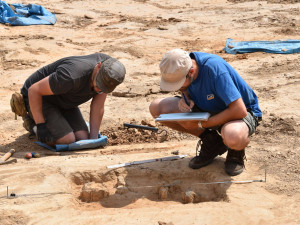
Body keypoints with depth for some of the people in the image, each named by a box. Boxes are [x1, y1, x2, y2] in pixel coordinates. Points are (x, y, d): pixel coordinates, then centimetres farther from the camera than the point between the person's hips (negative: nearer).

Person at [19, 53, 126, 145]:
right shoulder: (73, 77, -40)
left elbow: (98, 106, -10)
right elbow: (34, 90, -30)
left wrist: (93, 138, -11)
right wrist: (40, 125, -27)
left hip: (63, 102, 7)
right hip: (37, 98, -7)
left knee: (82, 138, -9)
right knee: (67, 139, -20)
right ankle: (32, 121, 4)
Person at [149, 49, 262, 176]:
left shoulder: (214, 68, -34)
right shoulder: (180, 66, -14)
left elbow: (240, 111, -36)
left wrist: (202, 124, -28)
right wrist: (185, 98, -15)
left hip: (241, 110, -7)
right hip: (209, 108, 7)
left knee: (233, 138, -45)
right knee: (156, 108, -10)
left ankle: (237, 150, -2)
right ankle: (210, 141, 4)